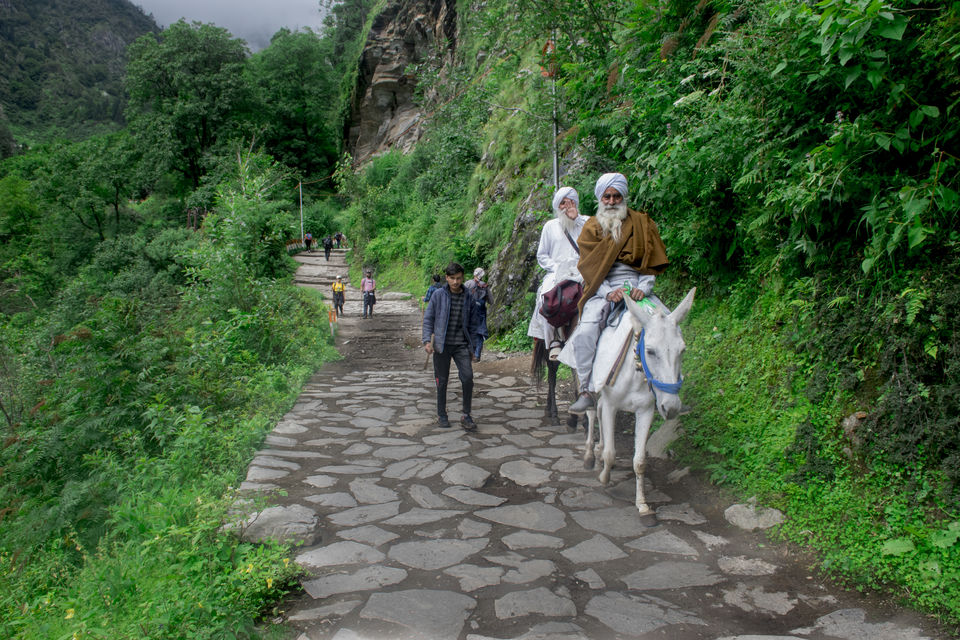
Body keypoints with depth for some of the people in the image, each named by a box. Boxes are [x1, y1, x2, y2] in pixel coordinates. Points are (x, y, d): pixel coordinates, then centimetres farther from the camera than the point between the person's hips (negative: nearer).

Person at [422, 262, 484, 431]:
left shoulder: (468, 297, 4)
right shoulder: (438, 295, -2)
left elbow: (474, 321, 14)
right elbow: (428, 318, 1)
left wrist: (470, 342, 9)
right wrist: (427, 340, -7)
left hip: (461, 345, 1)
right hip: (442, 345, -1)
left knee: (468, 377, -10)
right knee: (442, 381, 6)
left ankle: (466, 415, 3)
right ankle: (441, 415, 21)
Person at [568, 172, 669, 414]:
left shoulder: (642, 224, 11)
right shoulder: (591, 228, 9)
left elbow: (652, 262, 7)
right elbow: (589, 267, 1)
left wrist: (644, 287, -13)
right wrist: (608, 292, -15)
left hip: (637, 286, 1)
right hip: (603, 290, -1)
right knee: (585, 332, -27)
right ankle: (586, 391, -16)